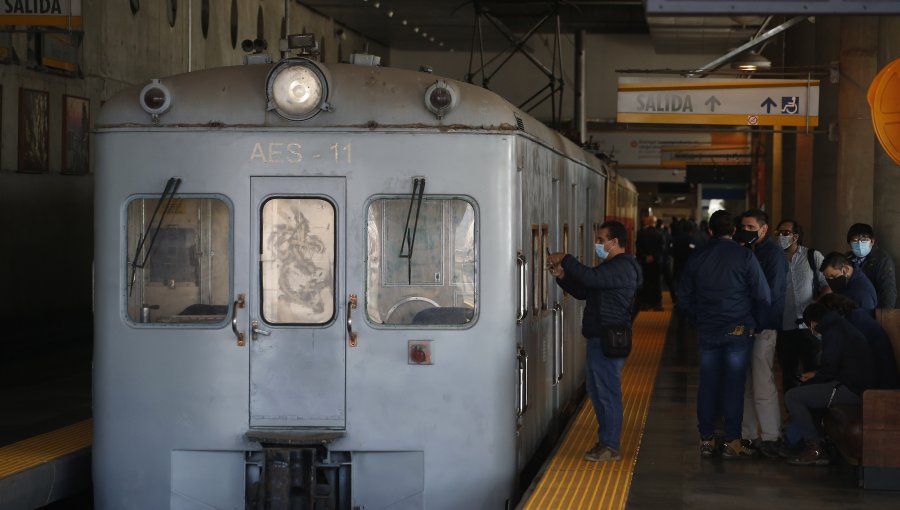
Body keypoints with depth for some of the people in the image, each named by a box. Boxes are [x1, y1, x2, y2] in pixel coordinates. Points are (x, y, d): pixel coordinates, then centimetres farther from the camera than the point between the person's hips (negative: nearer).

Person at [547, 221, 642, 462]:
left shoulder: (622, 267, -14)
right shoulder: (609, 266, 21)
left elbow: (591, 278, -27)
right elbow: (582, 291, 22)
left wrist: (565, 260, -18)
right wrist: (561, 275, 7)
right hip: (598, 338, 11)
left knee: (607, 392, -7)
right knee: (596, 390, 15)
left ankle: (610, 447, -2)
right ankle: (605, 440, 23)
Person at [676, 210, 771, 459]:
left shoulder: (697, 257, 5)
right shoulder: (744, 256, -7)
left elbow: (683, 297, 11)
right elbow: (763, 296, -8)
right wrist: (755, 323, 6)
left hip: (707, 333, 3)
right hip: (738, 332, -3)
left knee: (707, 385, 9)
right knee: (734, 387, 0)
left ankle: (706, 440, 12)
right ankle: (732, 443, 0)